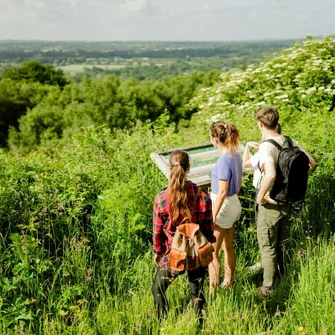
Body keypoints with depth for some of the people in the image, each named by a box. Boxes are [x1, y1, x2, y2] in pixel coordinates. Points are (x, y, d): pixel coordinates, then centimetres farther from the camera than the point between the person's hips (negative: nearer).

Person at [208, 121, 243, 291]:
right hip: (234, 205, 9)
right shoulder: (236, 156, 1)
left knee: (212, 252, 3)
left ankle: (213, 290, 12)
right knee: (228, 247, 21)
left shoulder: (224, 160, -24)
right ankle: (228, 283, 35)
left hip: (223, 207, -9)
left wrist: (213, 216, -19)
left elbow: (222, 192, -24)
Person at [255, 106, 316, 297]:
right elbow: (312, 163, 6)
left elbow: (270, 175, -38)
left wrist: (260, 196, -23)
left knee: (268, 247, 8)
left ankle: (269, 288, 18)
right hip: (288, 201, 7)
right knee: (284, 243, 21)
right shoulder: (290, 142, -1)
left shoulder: (266, 147, -22)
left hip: (271, 204, -7)